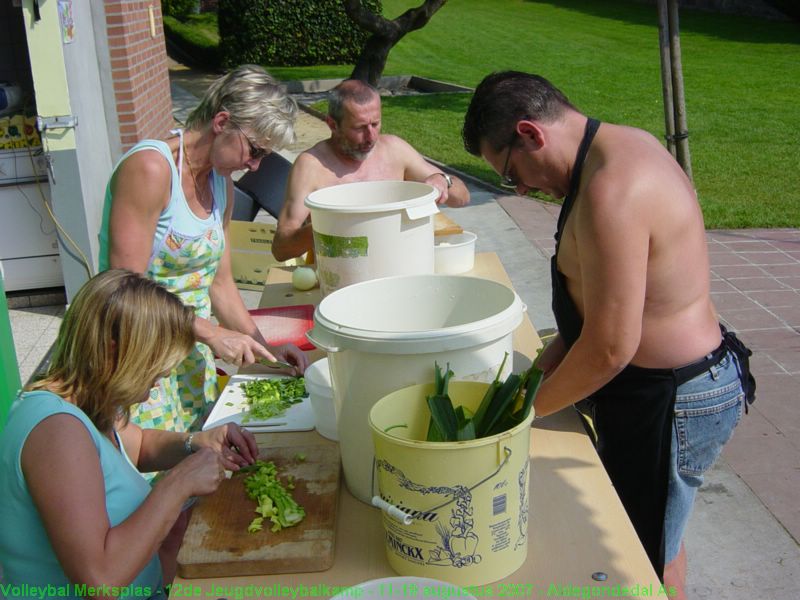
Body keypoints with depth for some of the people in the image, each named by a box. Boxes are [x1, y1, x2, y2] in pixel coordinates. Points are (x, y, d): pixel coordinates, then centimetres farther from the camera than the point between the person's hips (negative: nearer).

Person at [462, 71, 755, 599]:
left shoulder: (611, 192, -29)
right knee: (653, 540, 27)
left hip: (669, 405, -10)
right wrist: (546, 364, 4)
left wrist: (531, 406, -10)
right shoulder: (625, 146, 4)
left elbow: (609, 349, -26)